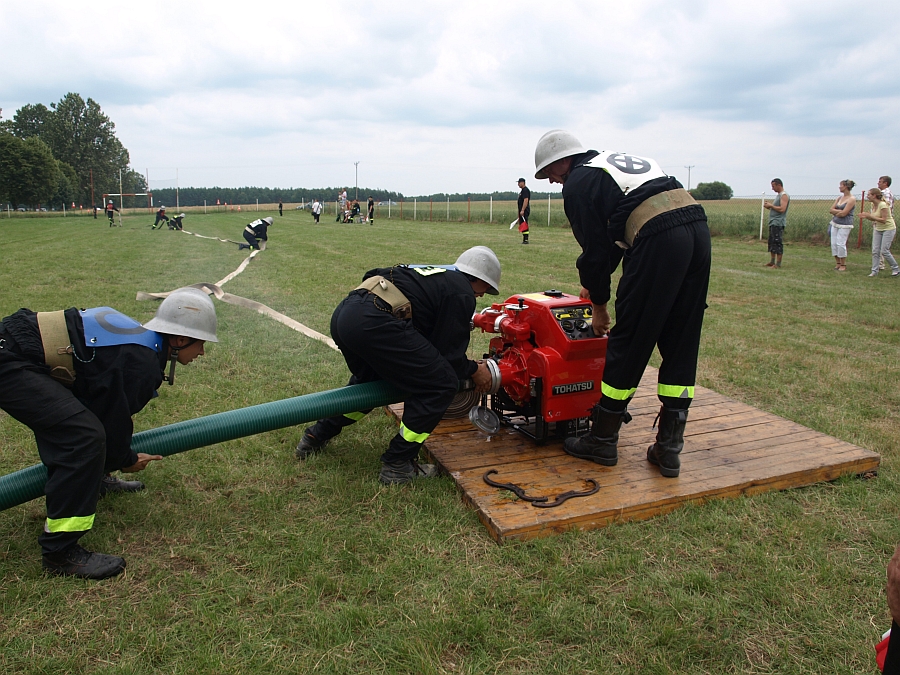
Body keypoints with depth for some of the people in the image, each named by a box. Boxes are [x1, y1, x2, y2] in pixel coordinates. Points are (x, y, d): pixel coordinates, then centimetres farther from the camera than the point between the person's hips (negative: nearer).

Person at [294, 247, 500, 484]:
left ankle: (316, 437, 41)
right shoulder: (462, 294, 6)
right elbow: (449, 354, 4)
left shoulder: (438, 276, 31)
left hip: (343, 313, 10)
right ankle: (397, 466, 7)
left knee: (370, 379, 35)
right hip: (374, 322, -10)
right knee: (440, 386, 1)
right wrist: (474, 371, 22)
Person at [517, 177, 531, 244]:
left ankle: (526, 240, -13)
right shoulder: (522, 190, 20)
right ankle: (524, 240, 15)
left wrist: (522, 210, -25)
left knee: (524, 225, -12)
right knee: (522, 226, 11)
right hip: (522, 211, 11)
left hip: (524, 211, -11)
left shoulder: (525, 190, -12)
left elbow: (526, 201, -22)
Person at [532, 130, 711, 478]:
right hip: (698, 229, 9)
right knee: (681, 349, 11)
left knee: (627, 344, 3)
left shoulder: (578, 184, 6)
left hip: (659, 240, -8)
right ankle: (669, 448, 18)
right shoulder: (618, 160, 31)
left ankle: (602, 440, 16)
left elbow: (595, 249, 5)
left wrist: (598, 305, 16)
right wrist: (596, 282, 38)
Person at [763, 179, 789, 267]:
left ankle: (778, 264, -9)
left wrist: (771, 205, -13)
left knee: (778, 243, -10)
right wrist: (768, 206, 9)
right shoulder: (778, 195, 21)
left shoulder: (784, 195, -9)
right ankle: (772, 261, 18)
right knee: (771, 243, 12)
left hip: (778, 223, -10)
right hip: (773, 223, 10)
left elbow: (782, 209, -21)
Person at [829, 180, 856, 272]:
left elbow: (843, 213, -17)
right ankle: (838, 263, 14)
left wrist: (835, 213, -1)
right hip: (835, 223, 7)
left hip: (845, 225, -7)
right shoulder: (840, 198, 11)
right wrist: (840, 212, -9)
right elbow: (831, 209, 6)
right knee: (834, 243, 3)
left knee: (840, 244, -9)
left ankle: (843, 265, 2)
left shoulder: (852, 199, -11)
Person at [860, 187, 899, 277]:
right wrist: (866, 217, -11)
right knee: (875, 251, 1)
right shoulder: (872, 204, 1)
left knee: (884, 251, -9)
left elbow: (883, 220, -25)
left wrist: (870, 216, -28)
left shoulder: (883, 205, -22)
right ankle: (874, 271, 5)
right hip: (878, 229, 7)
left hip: (888, 229, -7)